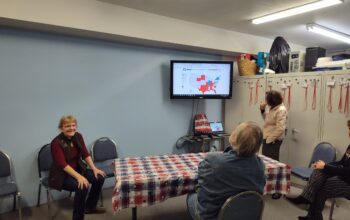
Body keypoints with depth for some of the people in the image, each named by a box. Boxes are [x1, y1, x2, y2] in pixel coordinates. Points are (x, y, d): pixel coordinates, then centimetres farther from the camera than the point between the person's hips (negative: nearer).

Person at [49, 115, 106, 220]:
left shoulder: (78, 136, -4)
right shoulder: (56, 142, -22)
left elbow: (85, 154, 1)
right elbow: (63, 164, -27)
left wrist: (94, 168, -11)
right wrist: (78, 177, -37)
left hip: (77, 169, 7)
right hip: (61, 175, -7)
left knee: (100, 177, -8)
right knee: (82, 187, -30)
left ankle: (90, 207, 12)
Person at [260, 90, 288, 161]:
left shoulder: (281, 110, -20)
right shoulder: (272, 108, 8)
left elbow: (280, 128, -26)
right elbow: (267, 119, 20)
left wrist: (270, 139, -20)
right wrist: (262, 109, 6)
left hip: (273, 140, -9)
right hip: (267, 138, 9)